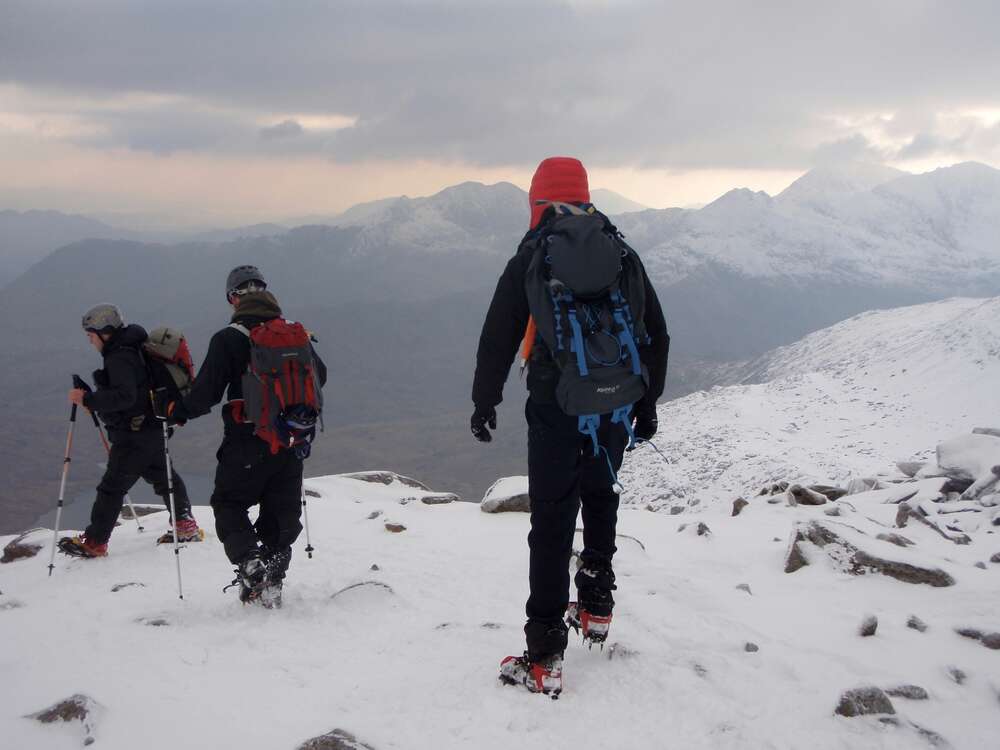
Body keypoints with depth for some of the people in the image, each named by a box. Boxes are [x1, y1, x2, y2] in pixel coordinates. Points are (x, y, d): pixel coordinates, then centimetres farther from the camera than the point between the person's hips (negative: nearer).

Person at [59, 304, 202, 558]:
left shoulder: (120, 358, -20)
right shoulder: (134, 349, 12)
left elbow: (124, 396, -29)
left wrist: (88, 399, -25)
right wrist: (92, 399, 13)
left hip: (134, 434, -10)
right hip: (152, 427, 10)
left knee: (112, 485, -5)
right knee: (161, 475, 20)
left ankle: (94, 542, 0)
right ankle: (186, 526, 26)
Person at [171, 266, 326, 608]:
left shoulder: (228, 339, -11)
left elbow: (206, 393, -12)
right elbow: (319, 375, 14)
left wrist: (176, 411, 6)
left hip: (246, 442, -4)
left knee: (229, 505, 11)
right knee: (282, 512, 14)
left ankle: (251, 566, -8)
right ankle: (272, 581, 11)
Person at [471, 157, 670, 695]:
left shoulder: (530, 258, -2)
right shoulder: (625, 255, 8)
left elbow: (498, 337, 0)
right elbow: (656, 335, 13)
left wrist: (484, 401, 12)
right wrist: (648, 402, 22)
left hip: (557, 407, -3)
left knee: (552, 520, -1)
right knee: (601, 496, 26)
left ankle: (545, 655, -1)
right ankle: (597, 604, 33)